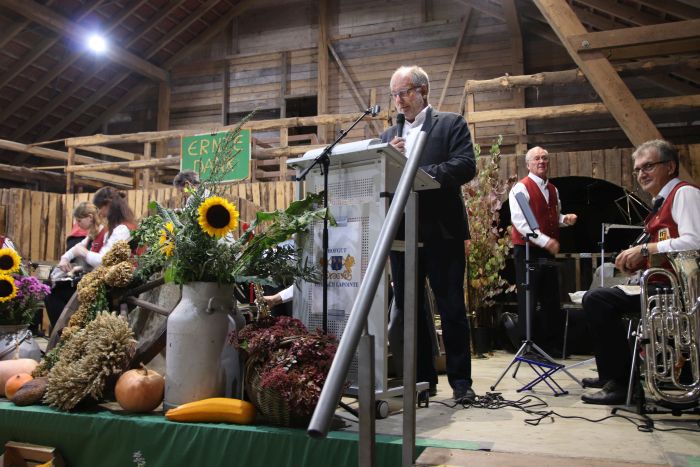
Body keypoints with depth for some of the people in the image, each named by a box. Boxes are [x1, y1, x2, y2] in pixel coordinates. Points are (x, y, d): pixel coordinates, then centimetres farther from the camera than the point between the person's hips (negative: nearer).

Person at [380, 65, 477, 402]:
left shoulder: (451, 124, 4)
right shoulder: (389, 135, 17)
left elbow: (465, 167, -11)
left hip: (441, 231, -5)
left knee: (452, 308, 2)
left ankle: (460, 380, 14)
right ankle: (422, 377, 21)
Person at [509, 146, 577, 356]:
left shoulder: (553, 190, 16)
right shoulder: (521, 188, -8)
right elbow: (519, 221, -18)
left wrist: (565, 219, 4)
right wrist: (544, 240, -25)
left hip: (548, 252, 8)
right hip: (527, 251, -8)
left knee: (551, 299, 11)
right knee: (529, 300, -2)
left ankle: (550, 345, 22)